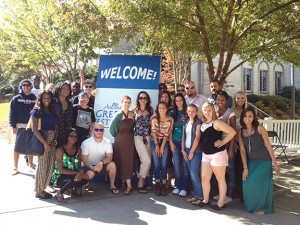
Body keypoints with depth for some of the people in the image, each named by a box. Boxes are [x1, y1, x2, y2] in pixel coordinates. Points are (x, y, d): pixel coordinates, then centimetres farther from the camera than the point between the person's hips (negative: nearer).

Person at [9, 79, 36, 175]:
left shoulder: (34, 98, 5)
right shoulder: (16, 99, -1)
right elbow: (12, 113, -2)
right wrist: (13, 126, -9)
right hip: (21, 126, -2)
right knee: (18, 147, 1)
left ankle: (30, 164, 27)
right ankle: (15, 167, 12)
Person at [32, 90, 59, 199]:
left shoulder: (53, 112, 13)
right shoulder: (37, 111, -3)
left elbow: (56, 128, 9)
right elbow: (34, 129, -12)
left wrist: (54, 141, -7)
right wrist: (45, 143, -16)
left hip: (52, 142, 6)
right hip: (42, 141, -6)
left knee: (50, 166, 7)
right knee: (42, 166, 0)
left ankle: (42, 188, 22)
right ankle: (39, 191, 14)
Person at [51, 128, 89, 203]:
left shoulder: (78, 150, -1)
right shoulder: (60, 150, -16)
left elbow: (79, 166, -1)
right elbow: (61, 170, -20)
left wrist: (81, 173, -26)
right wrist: (76, 173, -30)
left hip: (74, 176, 4)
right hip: (59, 177, -4)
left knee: (85, 179, -24)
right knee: (73, 179, -34)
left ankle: (71, 188, 8)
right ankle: (59, 193, -5)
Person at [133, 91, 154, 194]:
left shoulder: (150, 110, 8)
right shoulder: (135, 110, 1)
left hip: (148, 137, 4)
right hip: (138, 137, -4)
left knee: (148, 161, 4)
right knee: (146, 160, -13)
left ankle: (143, 182, 19)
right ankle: (140, 184, 2)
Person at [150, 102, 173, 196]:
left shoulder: (170, 120, -8)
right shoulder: (154, 118, -9)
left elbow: (166, 134, -7)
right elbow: (153, 132, -10)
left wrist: (162, 147, -9)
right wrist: (157, 146, -11)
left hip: (164, 142, 0)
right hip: (154, 141, 0)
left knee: (163, 164, -4)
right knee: (156, 164, -4)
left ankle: (163, 185, 6)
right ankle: (157, 185, 6)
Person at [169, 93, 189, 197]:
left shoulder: (187, 112, 2)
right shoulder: (172, 113, 10)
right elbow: (170, 129, 9)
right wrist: (171, 142, 2)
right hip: (175, 142, 3)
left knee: (185, 165, 1)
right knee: (177, 166, 8)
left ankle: (184, 188, 10)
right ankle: (177, 186, 20)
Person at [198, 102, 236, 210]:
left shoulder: (217, 122, -12)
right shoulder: (203, 124, 9)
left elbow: (232, 132, -16)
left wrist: (222, 142, -13)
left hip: (217, 154, -7)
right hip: (205, 154, 7)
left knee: (220, 179, 5)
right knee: (204, 178, 9)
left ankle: (221, 203, 16)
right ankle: (205, 200, 25)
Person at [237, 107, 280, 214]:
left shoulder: (260, 128, -12)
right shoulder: (240, 132, -2)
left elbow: (268, 145, -9)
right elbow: (242, 150, -2)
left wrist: (275, 163, -8)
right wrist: (245, 168, -5)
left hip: (264, 160, -4)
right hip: (251, 161, 4)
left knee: (260, 183, -4)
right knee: (247, 184, 1)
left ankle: (262, 207, 19)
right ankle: (251, 205, 25)